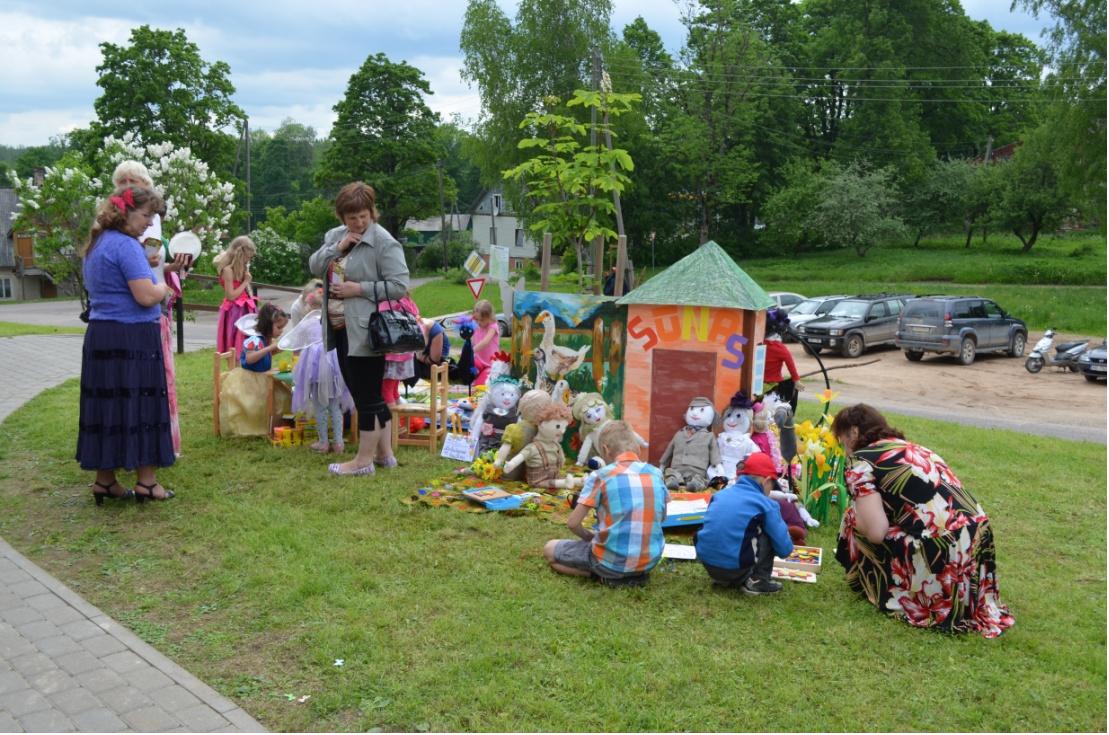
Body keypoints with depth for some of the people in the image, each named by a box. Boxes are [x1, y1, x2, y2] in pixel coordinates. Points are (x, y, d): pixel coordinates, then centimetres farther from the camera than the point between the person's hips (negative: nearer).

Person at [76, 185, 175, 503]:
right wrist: (164, 286, 0)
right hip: (131, 338, -9)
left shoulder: (97, 244, 16)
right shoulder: (127, 246, -14)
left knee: (107, 406, 11)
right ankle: (146, 482, 5)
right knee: (142, 406, -1)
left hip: (99, 336, 9)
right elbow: (146, 296, -21)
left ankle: (104, 481, 17)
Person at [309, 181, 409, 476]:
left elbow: (399, 285, -16)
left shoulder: (383, 241, -12)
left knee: (367, 396, 0)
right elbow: (314, 267, 5)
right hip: (342, 330, 9)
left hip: (366, 332, -8)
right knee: (363, 394, 15)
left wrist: (360, 289, -19)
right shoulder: (335, 235, 12)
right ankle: (385, 452, 26)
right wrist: (338, 248, -9)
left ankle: (364, 459, 10)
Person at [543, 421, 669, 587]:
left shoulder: (600, 476, -9)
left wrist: (589, 537, 13)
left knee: (550, 550, 16)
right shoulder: (656, 473, 2)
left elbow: (573, 523, -8)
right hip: (650, 561, 6)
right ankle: (635, 574, 12)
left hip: (612, 562, -5)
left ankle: (609, 575, 0)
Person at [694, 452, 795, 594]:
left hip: (707, 563, 6)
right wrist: (785, 548, 24)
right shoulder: (765, 504, -3)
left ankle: (723, 578, 19)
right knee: (768, 535, 13)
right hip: (734, 566, -6)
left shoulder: (721, 494, 14)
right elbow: (785, 549, -1)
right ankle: (757, 581, 7)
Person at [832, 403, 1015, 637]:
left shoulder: (860, 461, -4)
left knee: (855, 520, 8)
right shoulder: (912, 449, 20)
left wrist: (857, 515, 9)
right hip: (977, 547, 7)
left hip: (941, 562, -7)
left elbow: (876, 532, -12)